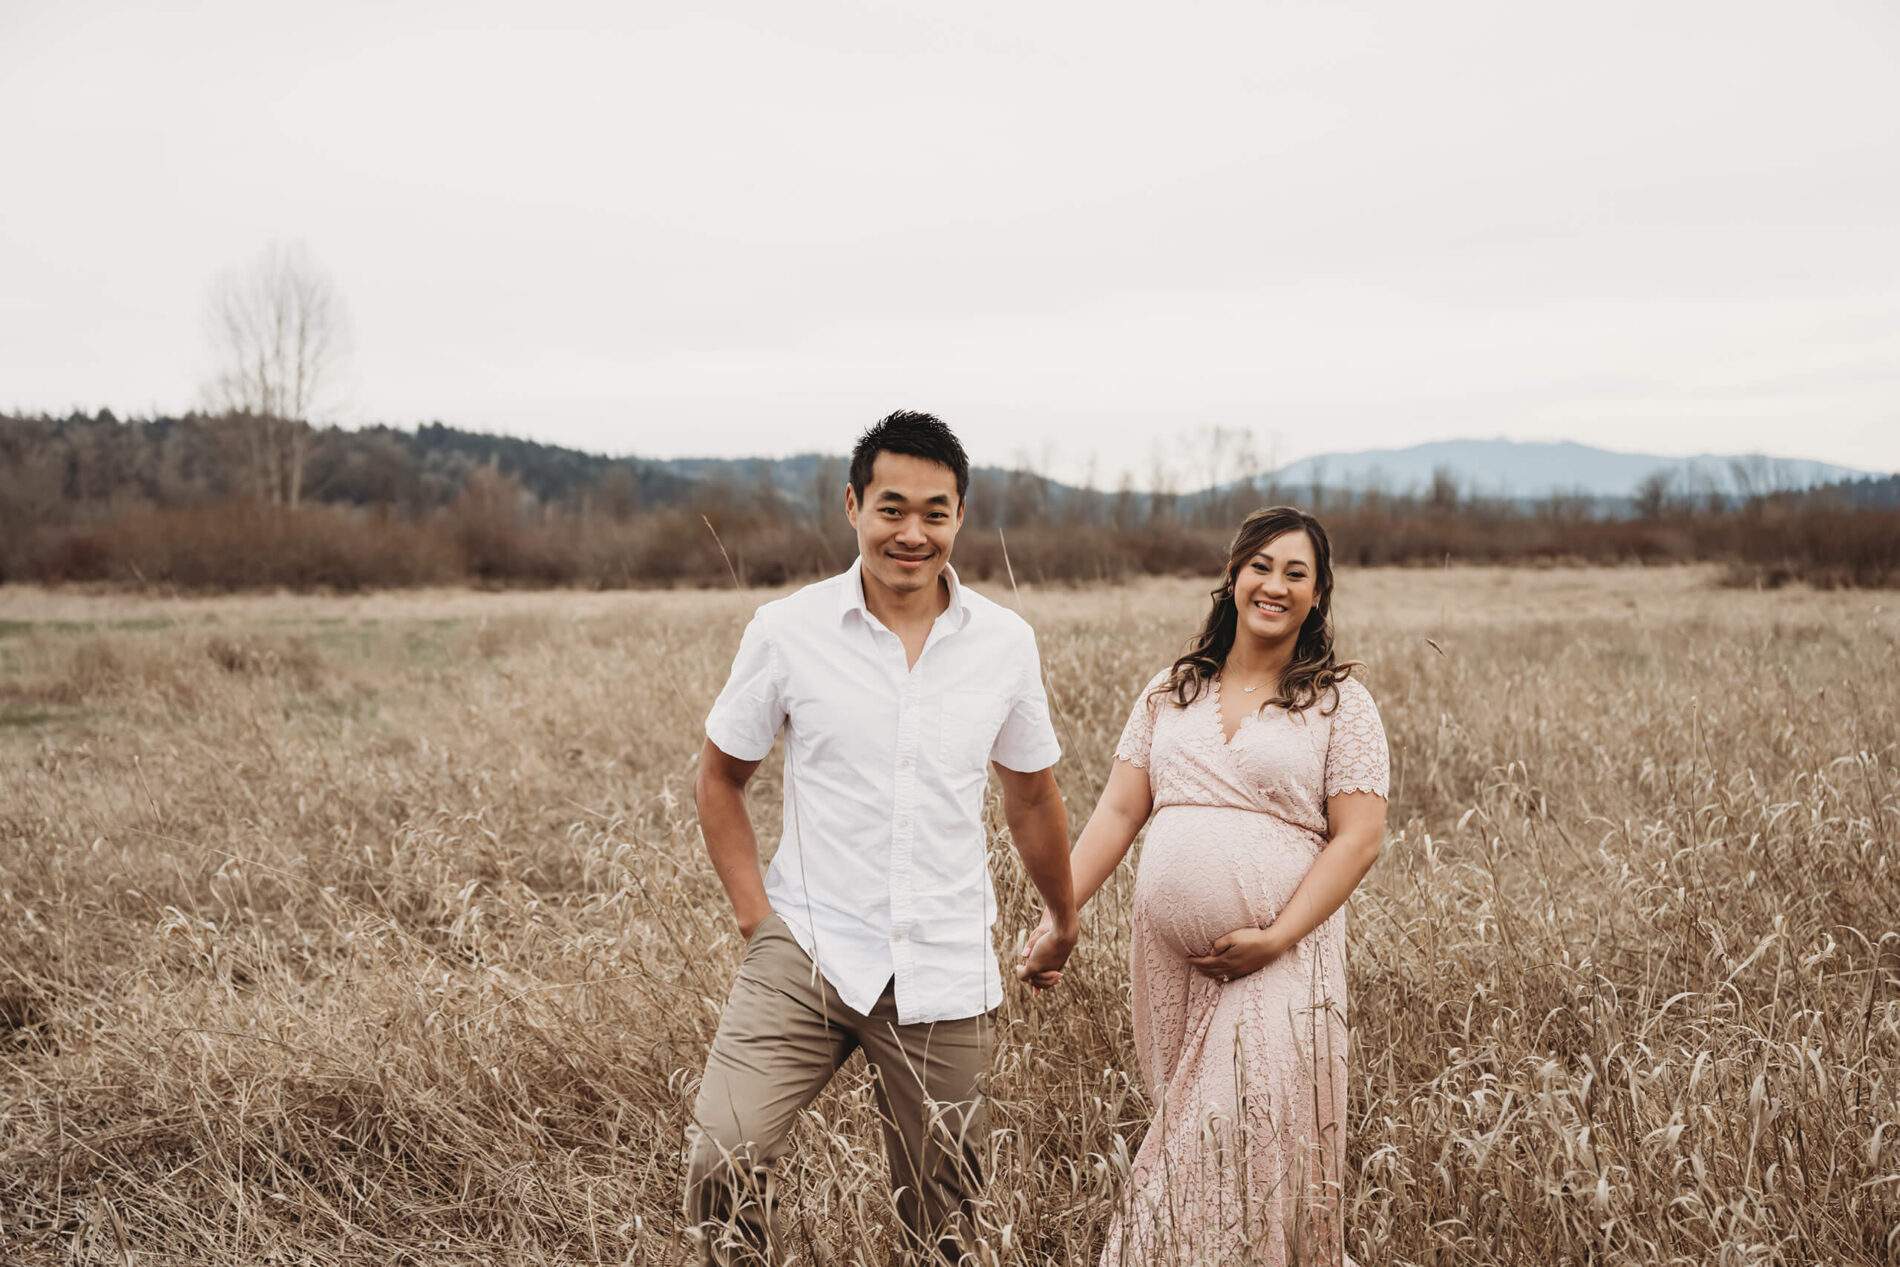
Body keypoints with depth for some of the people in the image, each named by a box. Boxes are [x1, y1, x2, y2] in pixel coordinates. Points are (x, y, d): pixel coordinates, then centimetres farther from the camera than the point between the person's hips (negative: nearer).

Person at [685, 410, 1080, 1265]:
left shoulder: (1005, 643, 2)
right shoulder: (787, 632, -4)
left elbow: (1030, 798, 16)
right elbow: (718, 778, 8)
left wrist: (1063, 924, 26)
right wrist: (755, 913, -1)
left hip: (944, 972, 2)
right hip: (808, 950, -2)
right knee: (721, 1157, -20)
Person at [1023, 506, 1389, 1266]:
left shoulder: (1340, 705, 1)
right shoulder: (1171, 692, 13)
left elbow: (1358, 837, -5)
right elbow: (1119, 811, 10)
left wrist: (1275, 938, -14)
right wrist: (1060, 912, 0)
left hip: (1278, 967, -3)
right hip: (1168, 962, 4)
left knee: (1256, 1151, -7)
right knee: (1181, 1139, 8)